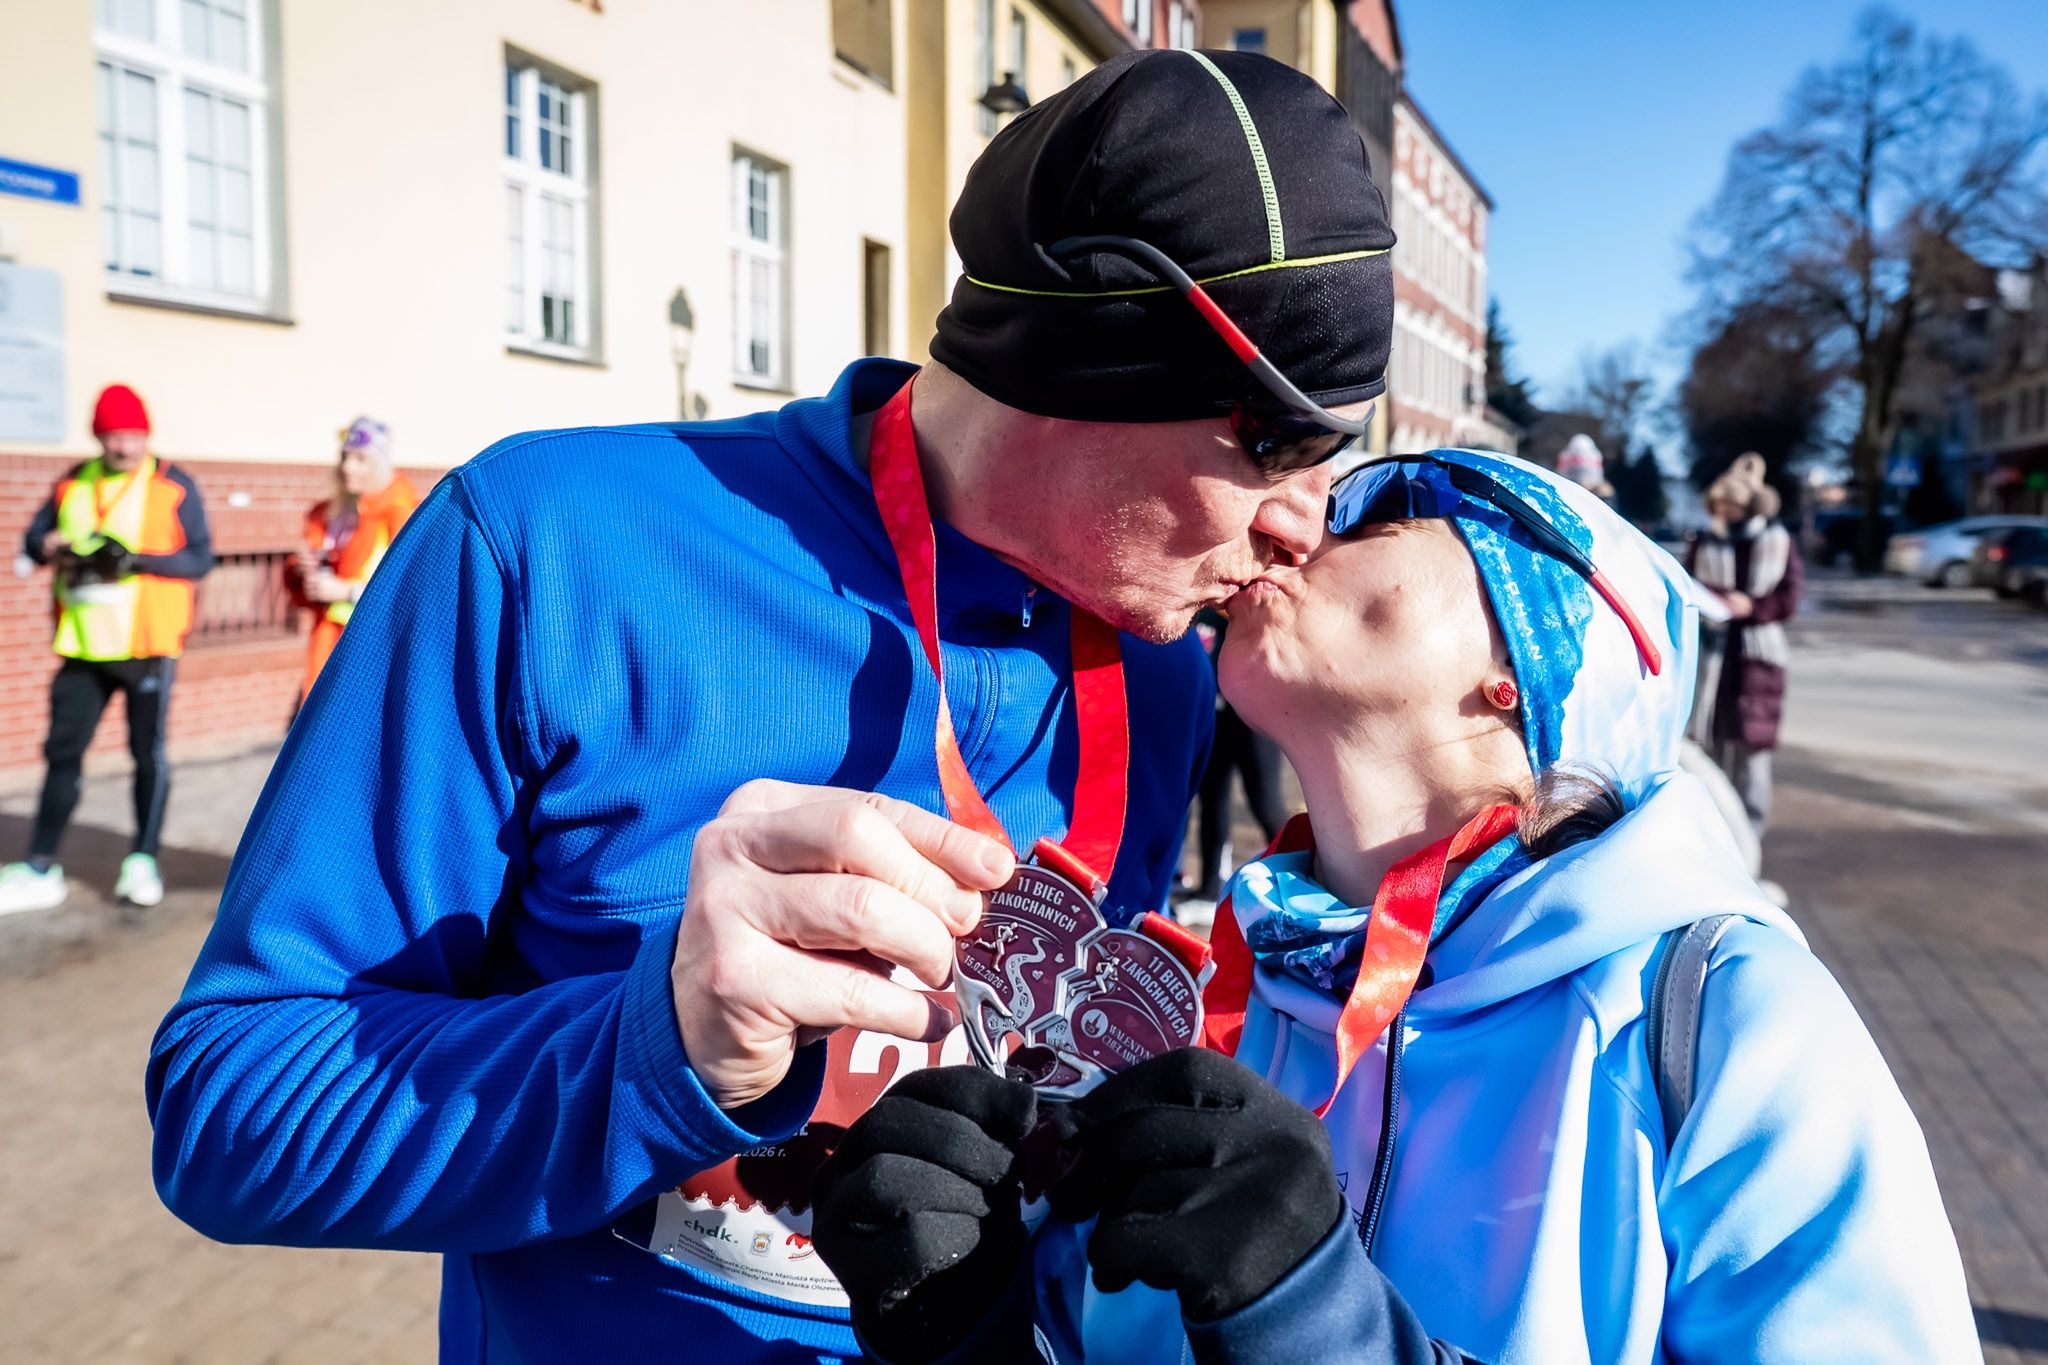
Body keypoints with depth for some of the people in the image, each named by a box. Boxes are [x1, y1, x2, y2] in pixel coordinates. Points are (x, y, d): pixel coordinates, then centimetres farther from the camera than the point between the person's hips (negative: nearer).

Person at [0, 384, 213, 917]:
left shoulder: (174, 487, -1)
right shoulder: (73, 484, 11)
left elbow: (200, 558, -7)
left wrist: (138, 560, -20)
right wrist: (51, 547, -9)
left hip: (148, 644, -3)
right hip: (83, 647, 4)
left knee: (148, 753, 3)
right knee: (62, 753, 5)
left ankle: (143, 862, 16)